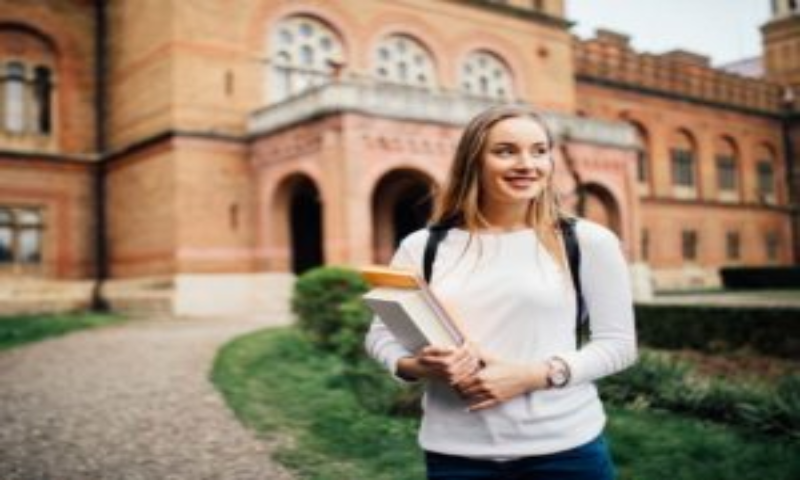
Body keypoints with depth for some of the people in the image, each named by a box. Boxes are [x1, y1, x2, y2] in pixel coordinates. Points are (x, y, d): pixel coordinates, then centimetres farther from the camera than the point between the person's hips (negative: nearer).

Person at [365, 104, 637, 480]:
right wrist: (417, 366, -14)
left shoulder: (587, 241, -3)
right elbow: (380, 333, 7)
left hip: (565, 448, -1)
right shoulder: (422, 247, 1)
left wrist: (536, 374, -15)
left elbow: (618, 342, -1)